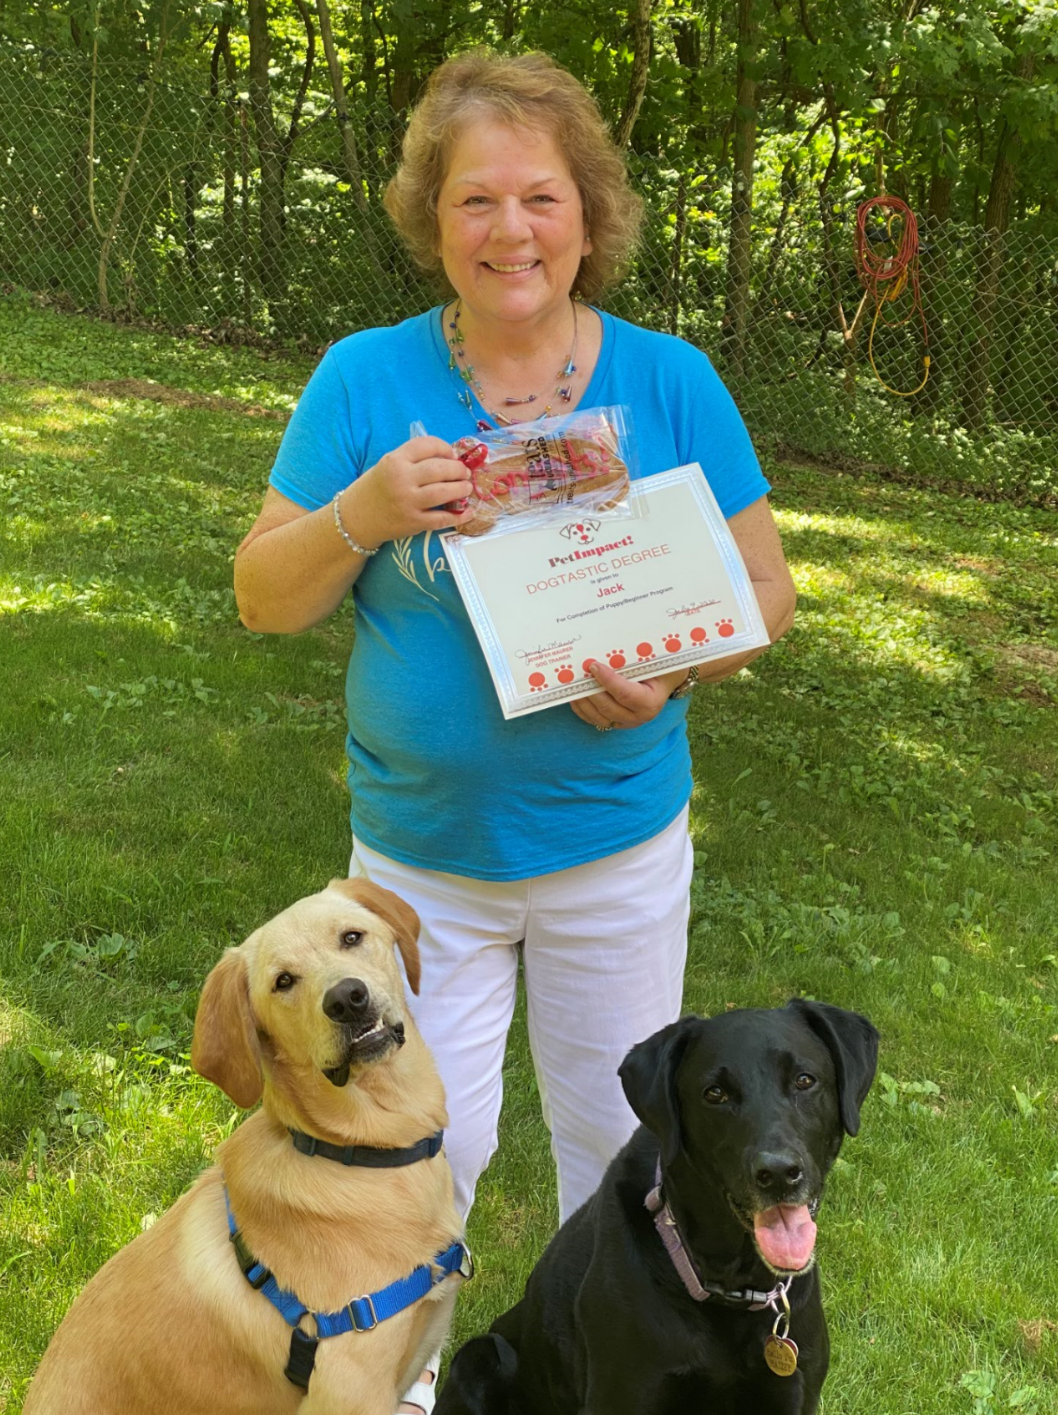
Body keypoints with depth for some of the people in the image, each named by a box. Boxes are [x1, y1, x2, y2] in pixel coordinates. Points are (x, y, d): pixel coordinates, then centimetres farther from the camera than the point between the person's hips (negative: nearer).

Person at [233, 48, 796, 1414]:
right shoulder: (365, 378, -8)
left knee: (612, 1125, 18)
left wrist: (673, 662, -22)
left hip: (618, 845, 1)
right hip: (422, 850, 0)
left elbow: (767, 587, -2)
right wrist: (361, 516, -26)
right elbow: (263, 598, -6)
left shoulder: (671, 382, -6)